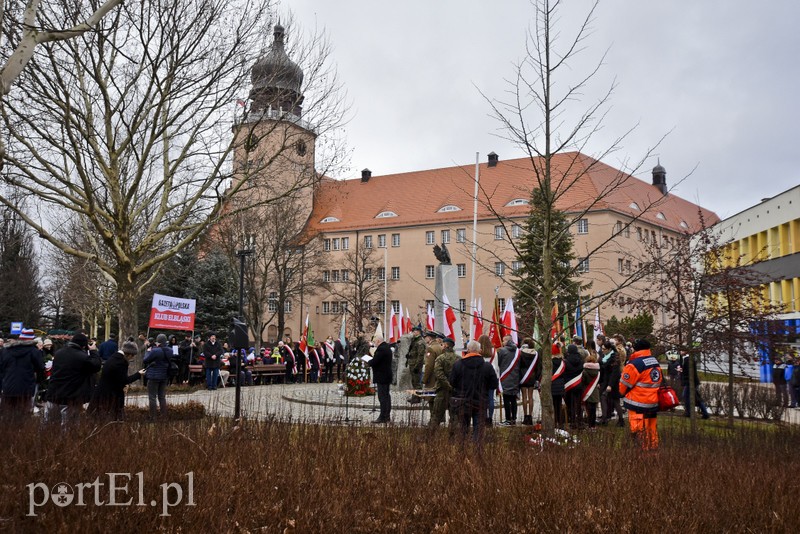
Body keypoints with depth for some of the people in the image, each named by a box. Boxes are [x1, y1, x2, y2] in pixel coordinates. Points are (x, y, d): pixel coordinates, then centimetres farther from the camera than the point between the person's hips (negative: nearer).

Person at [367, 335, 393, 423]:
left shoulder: (381, 349, -20)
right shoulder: (387, 347, 13)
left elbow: (374, 362, -23)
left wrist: (368, 362, -3)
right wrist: (371, 362, 8)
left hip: (381, 377, -11)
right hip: (387, 376, 11)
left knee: (382, 397, -7)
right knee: (386, 395, 15)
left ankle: (383, 417, -4)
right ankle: (387, 416, 22)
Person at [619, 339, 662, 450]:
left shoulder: (635, 364, -18)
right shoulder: (656, 363, 8)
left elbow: (625, 384, -9)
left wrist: (623, 393, 12)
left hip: (638, 405, -8)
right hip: (654, 404, 8)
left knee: (640, 433, -2)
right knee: (652, 432, 15)